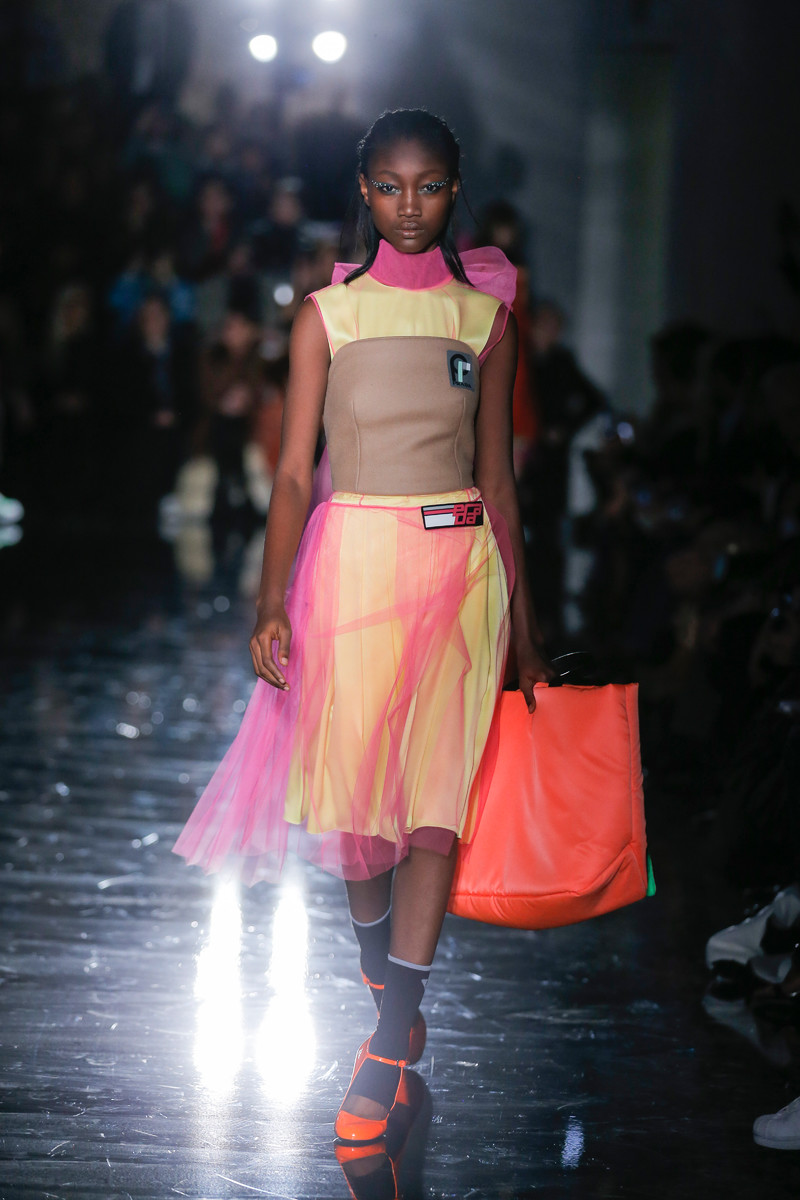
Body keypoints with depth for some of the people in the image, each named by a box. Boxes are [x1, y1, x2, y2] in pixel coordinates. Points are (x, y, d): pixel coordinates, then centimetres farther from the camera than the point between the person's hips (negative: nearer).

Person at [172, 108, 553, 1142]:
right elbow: (294, 470, 0)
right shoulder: (328, 311, 3)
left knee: (437, 795, -8)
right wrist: (272, 603, -11)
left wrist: (522, 622, 13)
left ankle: (388, 1045, -7)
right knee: (354, 786, 2)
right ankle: (379, 973, 28)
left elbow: (498, 478, 12)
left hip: (459, 564, 1)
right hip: (352, 560, -1)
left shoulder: (485, 313, 8)